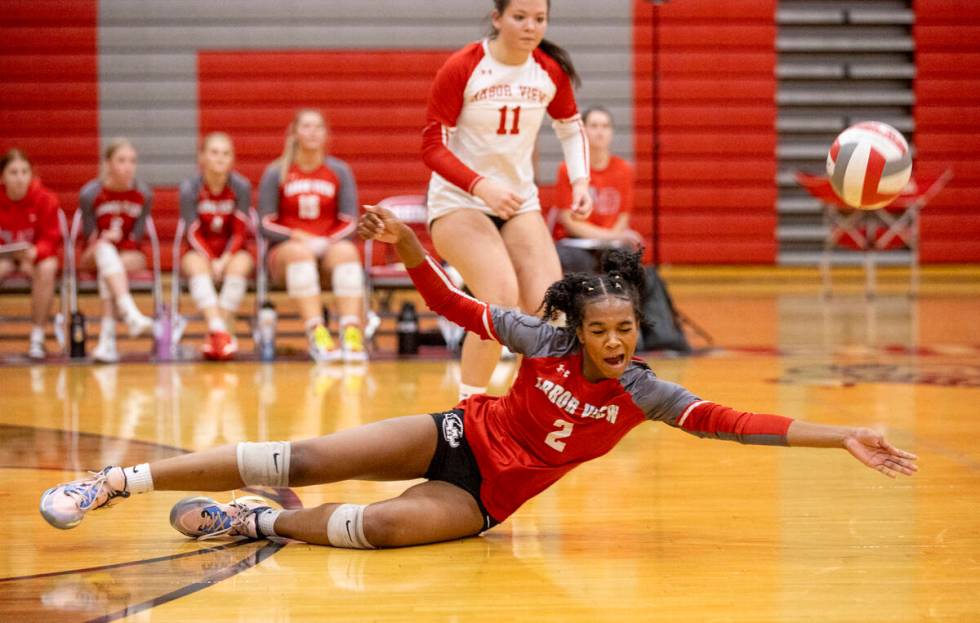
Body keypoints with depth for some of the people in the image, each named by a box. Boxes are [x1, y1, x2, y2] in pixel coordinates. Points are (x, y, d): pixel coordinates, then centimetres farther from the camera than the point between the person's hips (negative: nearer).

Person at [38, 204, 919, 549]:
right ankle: (123, 479, -3)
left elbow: (729, 422, -19)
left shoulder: (642, 392, -11)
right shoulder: (547, 342, -11)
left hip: (481, 499, 0)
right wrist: (405, 246, -23)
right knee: (304, 459, -11)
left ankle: (251, 522, -13)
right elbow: (456, 305, -7)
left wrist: (842, 437, -29)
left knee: (385, 524, -33)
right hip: (453, 438, 0)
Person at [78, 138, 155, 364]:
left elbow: (136, 237, -5)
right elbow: (90, 236, -7)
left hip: (129, 255, 1)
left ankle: (107, 336, -41)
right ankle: (131, 314, -56)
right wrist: (105, 240, -27)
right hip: (95, 256, -1)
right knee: (105, 249, -37)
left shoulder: (143, 194, -7)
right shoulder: (90, 193, -11)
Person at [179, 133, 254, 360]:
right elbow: (194, 234, -9)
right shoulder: (190, 188, -9)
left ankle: (220, 330, -33)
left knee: (241, 264, -33)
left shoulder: (241, 187, -9)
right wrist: (212, 261, -22)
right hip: (201, 252, 0)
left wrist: (224, 260, -20)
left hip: (232, 253, 0)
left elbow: (239, 233, -7)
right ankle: (218, 329, -47)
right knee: (197, 265, -34)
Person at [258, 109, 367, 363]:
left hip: (330, 247, 1)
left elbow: (349, 223, 6)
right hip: (286, 249, -1)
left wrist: (329, 242, -12)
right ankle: (316, 333, -52)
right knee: (301, 252, -38)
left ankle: (352, 333, -49)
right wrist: (297, 237, -14)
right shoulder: (276, 173, 6)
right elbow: (266, 225, 2)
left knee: (347, 251, -35)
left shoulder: (340, 171, 10)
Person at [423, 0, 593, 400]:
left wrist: (580, 180, 0)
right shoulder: (461, 68, -14)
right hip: (458, 202, -5)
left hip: (520, 202, 5)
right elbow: (432, 147, -15)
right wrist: (482, 186, -29)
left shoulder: (551, 71, -1)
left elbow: (571, 128, 17)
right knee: (502, 297, -26)